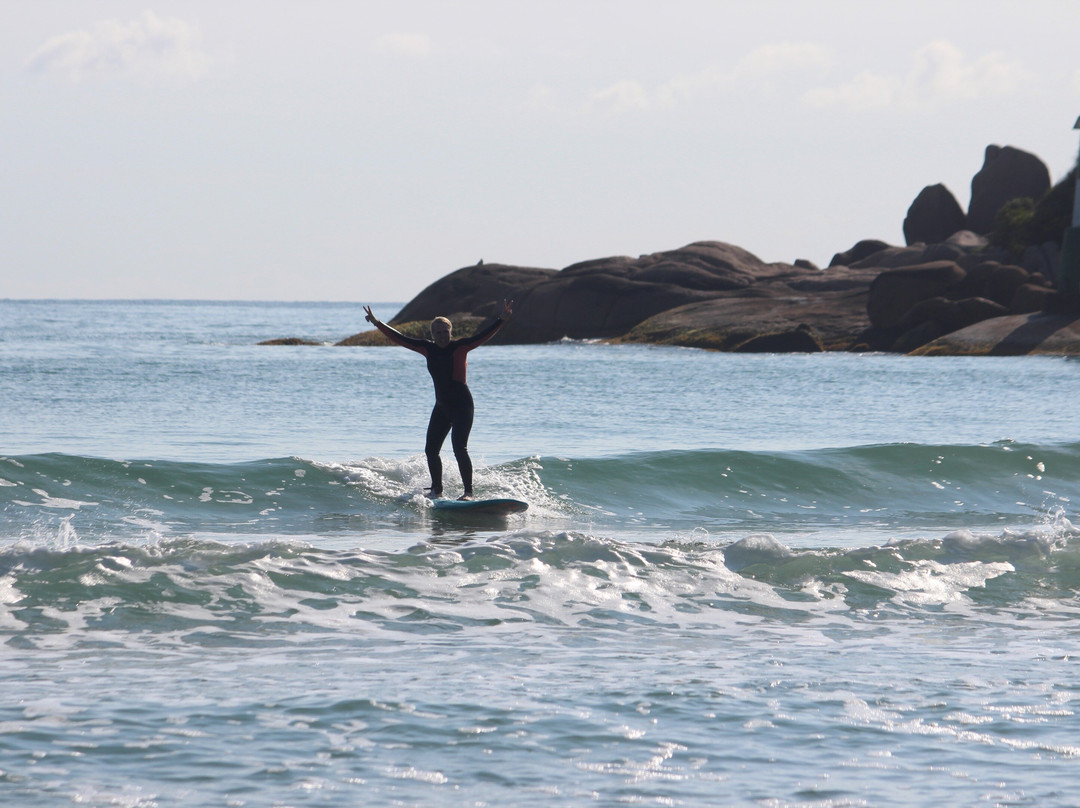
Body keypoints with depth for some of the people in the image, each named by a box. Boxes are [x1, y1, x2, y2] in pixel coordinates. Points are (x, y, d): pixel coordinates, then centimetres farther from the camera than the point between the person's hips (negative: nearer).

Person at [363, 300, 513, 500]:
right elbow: (400, 339, 11)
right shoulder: (429, 349, 5)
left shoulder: (460, 347, -9)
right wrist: (378, 324, 12)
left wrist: (502, 319, -34)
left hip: (462, 405, -6)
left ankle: (469, 492, -15)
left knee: (459, 448, -17)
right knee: (431, 450, 7)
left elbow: (483, 336, -20)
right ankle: (436, 490, 23)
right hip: (441, 407, 6)